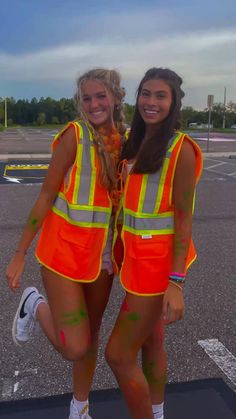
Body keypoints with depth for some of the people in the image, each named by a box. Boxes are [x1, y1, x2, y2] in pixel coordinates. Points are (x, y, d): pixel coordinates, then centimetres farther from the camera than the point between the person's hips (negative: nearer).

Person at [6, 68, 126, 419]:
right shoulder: (74, 135, -14)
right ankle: (37, 306, 23)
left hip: (104, 251, 5)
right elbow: (46, 196, -11)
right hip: (65, 248, -5)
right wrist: (20, 254, -8)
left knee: (91, 334, 19)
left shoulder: (127, 139, 1)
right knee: (74, 347, -7)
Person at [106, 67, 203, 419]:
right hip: (137, 254, 8)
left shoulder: (180, 148, -15)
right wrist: (120, 253, 14)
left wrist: (176, 283, -20)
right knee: (150, 341, 21)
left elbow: (184, 219, -16)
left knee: (118, 354, -1)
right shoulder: (136, 143, 8)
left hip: (158, 259, -8)